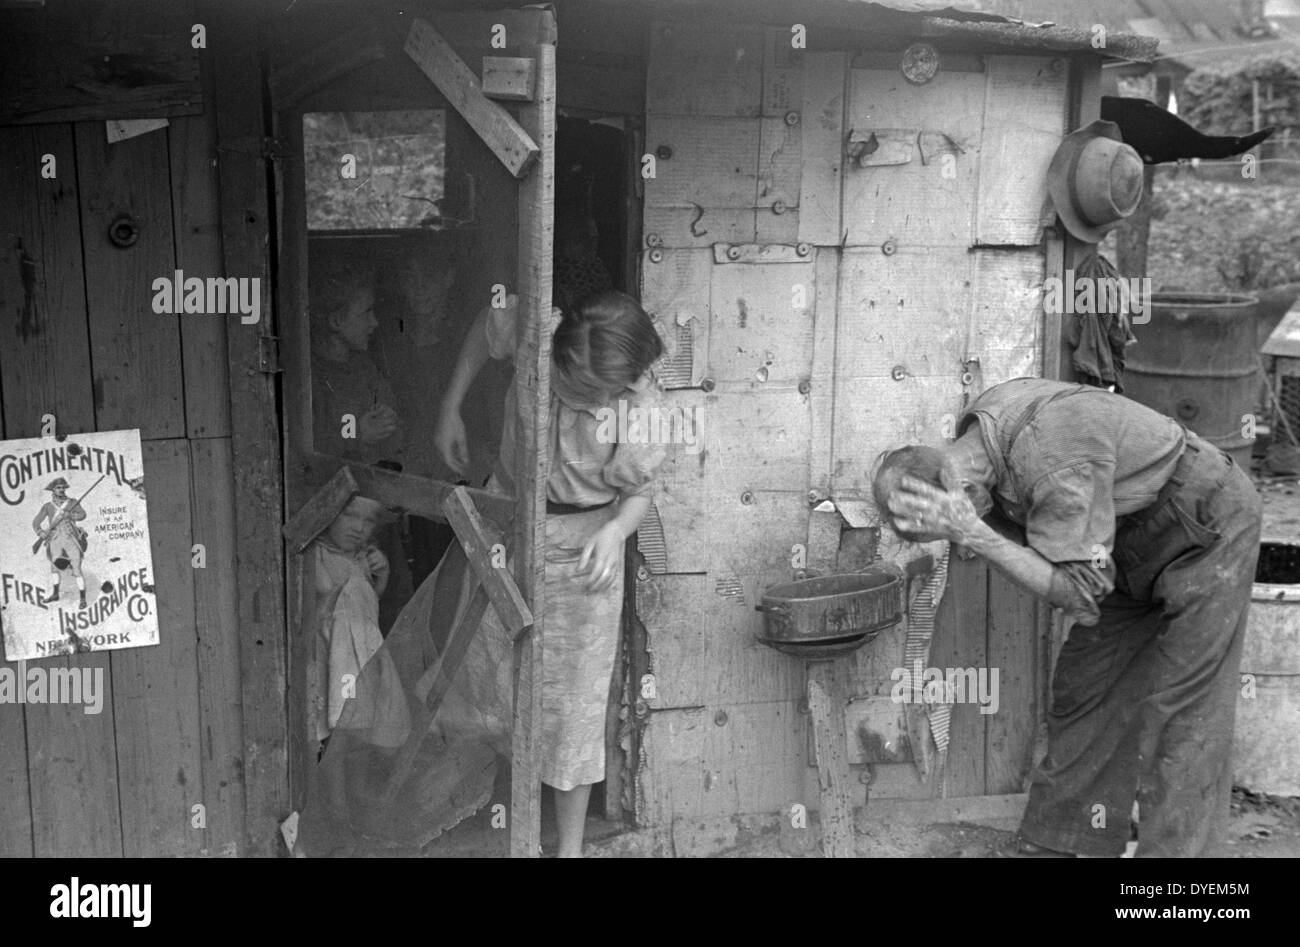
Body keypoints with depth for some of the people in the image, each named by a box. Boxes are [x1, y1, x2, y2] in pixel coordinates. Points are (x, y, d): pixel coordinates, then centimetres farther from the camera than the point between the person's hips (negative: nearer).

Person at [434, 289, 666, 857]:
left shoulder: (644, 412, -27)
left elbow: (638, 494, -10)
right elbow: (486, 326, 0)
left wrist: (615, 531, -30)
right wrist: (450, 410, 0)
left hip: (582, 547, -3)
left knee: (573, 700, 5)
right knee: (480, 652, 14)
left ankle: (571, 844, 22)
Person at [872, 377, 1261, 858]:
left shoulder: (1055, 469, -38)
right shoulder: (978, 431, -10)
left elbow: (1081, 596, -33)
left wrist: (971, 533, -39)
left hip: (1208, 530, -8)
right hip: (1142, 541, 9)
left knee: (1180, 709, -7)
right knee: (1085, 680, 9)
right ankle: (1052, 842, 18)